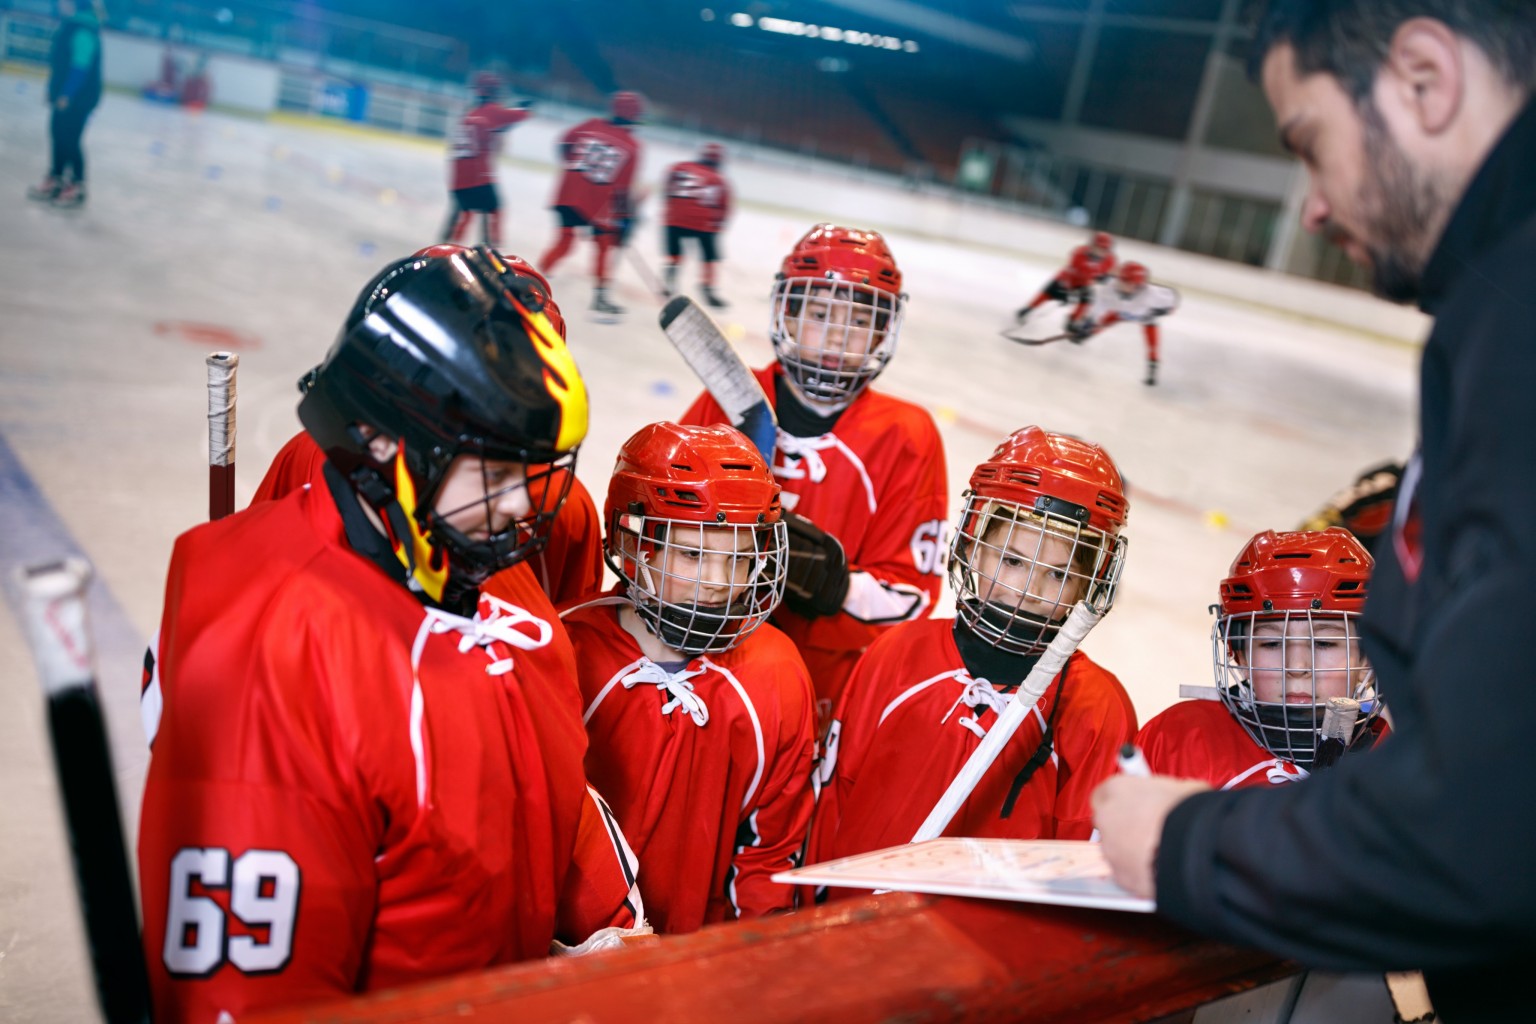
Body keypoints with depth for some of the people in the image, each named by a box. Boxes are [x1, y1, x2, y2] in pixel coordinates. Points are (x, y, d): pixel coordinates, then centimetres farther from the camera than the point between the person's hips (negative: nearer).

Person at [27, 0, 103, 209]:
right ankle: (55, 180, 23)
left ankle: (77, 186, 7)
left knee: (69, 139, -4)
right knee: (58, 135, 14)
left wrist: (66, 94, -23)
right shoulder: (69, 25, 11)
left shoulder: (83, 31, -19)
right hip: (63, 94, 10)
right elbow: (59, 62, 17)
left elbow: (81, 65, -23)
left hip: (80, 96, -10)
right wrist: (54, 90, 18)